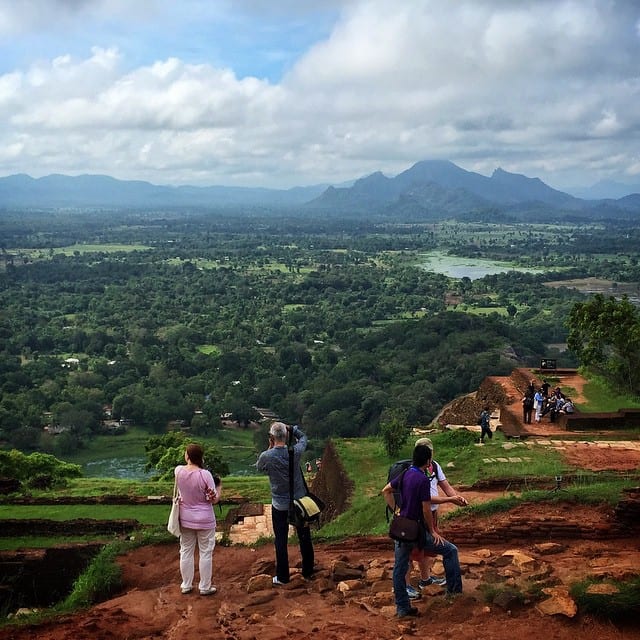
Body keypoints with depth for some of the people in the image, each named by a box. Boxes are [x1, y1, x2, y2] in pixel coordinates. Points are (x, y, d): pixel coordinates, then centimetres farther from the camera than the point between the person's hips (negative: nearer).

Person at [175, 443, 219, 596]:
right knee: (205, 553, 9)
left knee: (186, 552, 17)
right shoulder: (205, 474, -21)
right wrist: (218, 490, 3)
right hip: (204, 520, -4)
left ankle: (186, 585, 27)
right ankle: (205, 587, 17)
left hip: (185, 519, 4)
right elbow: (214, 500, -13)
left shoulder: (178, 471, -11)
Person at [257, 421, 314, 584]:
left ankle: (283, 577, 14)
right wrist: (291, 429, 1)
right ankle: (308, 572, 28)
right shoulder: (295, 452, -14)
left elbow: (259, 467, 5)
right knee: (305, 538, 16)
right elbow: (303, 437, 9)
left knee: (281, 541, 9)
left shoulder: (266, 456, -19)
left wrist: (270, 447, 3)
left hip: (280, 505, -2)